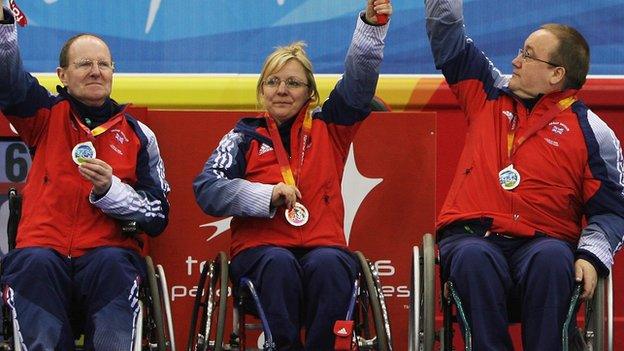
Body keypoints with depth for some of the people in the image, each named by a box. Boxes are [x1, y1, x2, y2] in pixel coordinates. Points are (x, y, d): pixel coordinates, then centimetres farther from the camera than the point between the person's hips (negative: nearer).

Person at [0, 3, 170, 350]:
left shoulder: (138, 135, 15)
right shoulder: (47, 116, 17)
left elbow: (159, 216, 9)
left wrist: (109, 189, -8)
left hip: (109, 254, 0)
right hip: (43, 248, 0)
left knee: (112, 265, -34)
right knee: (36, 265, -34)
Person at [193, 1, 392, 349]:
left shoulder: (327, 130, 18)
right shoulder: (246, 136, 13)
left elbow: (357, 84, 8)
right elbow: (207, 190, 1)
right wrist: (267, 195, -11)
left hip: (323, 245, 1)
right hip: (261, 250, -1)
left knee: (327, 264, -34)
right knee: (280, 264, -35)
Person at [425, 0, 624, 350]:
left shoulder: (592, 133, 8)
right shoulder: (489, 93, 17)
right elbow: (447, 33, 24)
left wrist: (592, 256, -8)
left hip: (543, 244, -1)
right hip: (471, 237, 2)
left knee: (553, 259, -38)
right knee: (474, 258, -36)